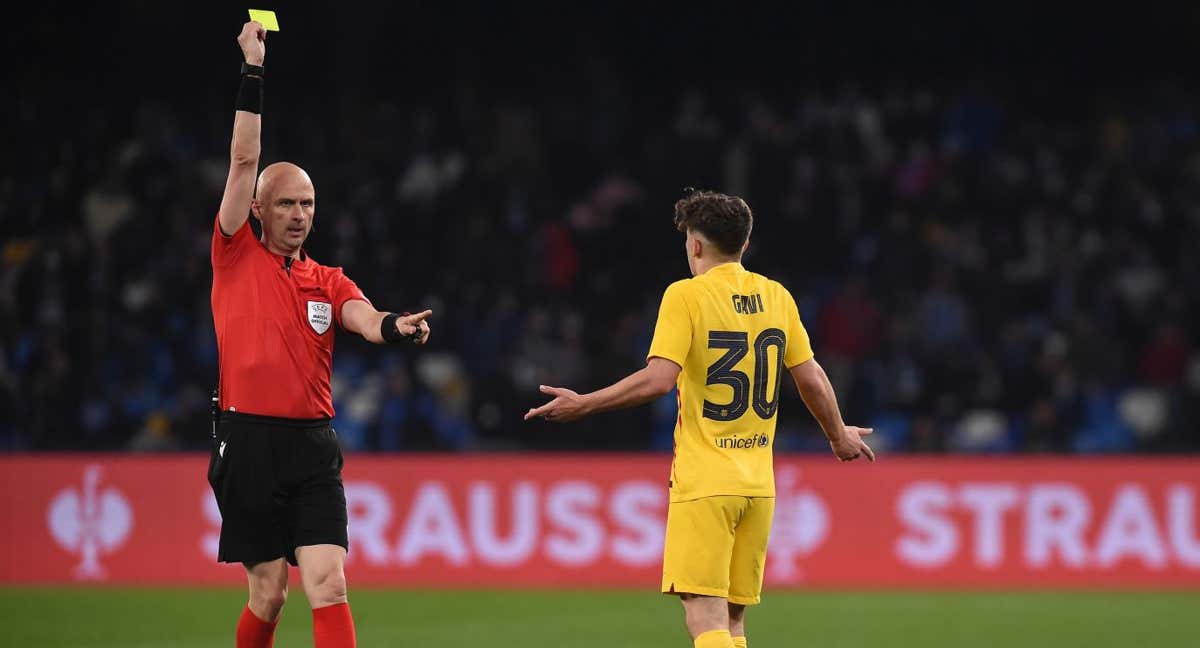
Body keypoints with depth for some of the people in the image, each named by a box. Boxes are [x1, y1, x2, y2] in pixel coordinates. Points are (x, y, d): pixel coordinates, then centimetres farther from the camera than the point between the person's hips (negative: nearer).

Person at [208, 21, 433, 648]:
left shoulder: (329, 282, 14)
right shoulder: (237, 258, 5)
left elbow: (364, 319, -6)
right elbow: (243, 162, -1)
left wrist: (395, 327, -30)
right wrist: (252, 70, -5)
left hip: (312, 449, 2)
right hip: (248, 442, -2)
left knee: (328, 586, -11)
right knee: (269, 592, 2)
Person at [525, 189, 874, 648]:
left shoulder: (686, 295, -8)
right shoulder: (777, 297, 8)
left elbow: (658, 379, -18)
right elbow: (811, 377, 13)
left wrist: (581, 405, -9)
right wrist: (839, 435, 30)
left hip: (703, 482, -6)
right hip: (758, 484, 6)